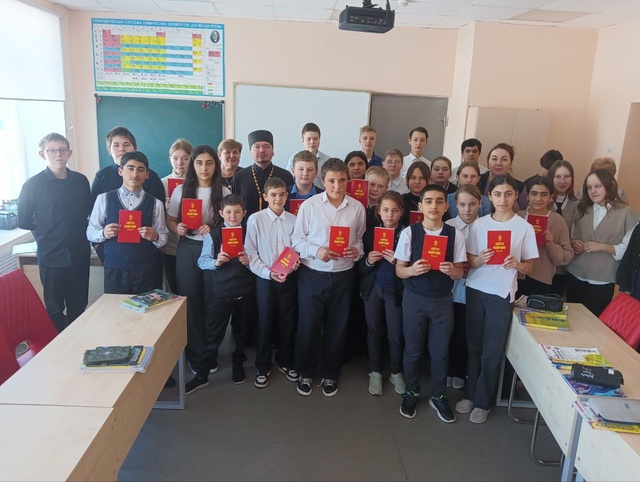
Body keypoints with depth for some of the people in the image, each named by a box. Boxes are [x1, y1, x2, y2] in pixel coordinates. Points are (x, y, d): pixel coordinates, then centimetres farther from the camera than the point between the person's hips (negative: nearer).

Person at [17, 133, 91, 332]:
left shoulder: (81, 181, 2)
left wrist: (80, 232, 2)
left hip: (79, 255, 3)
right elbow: (24, 221, 0)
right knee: (55, 309, 11)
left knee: (79, 307, 14)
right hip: (51, 258, -2)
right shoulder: (33, 185, -7)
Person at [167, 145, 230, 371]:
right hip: (188, 250, 0)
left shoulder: (223, 192, 0)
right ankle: (195, 354, 22)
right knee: (190, 302, 5)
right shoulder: (181, 191, 1)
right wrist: (178, 229, -15)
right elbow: (170, 221, 6)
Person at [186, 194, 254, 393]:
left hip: (244, 293, 2)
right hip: (219, 292, -2)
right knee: (213, 334, 4)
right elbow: (202, 261, -7)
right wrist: (216, 262, -26)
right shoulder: (213, 234, -3)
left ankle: (238, 366, 39)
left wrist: (248, 262, -21)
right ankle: (201, 375, 16)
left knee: (241, 332, 17)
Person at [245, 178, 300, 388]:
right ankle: (263, 367, 25)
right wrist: (268, 272, -15)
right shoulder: (255, 219, -6)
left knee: (288, 321, 12)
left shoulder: (294, 220, -1)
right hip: (265, 278, -2)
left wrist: (296, 261, -15)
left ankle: (285, 362, 33)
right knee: (265, 322, 8)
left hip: (289, 278, 2)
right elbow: (250, 253, -7)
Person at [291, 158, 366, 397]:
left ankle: (330, 374, 35)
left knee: (336, 328, 14)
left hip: (343, 276, 2)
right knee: (308, 327, 10)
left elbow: (360, 239, 10)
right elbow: (296, 240, -4)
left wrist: (357, 250, -11)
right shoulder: (309, 205, -7)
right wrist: (316, 251, -19)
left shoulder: (357, 207, -1)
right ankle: (305, 373, 32)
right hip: (312, 275, -2)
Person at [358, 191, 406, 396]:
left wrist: (397, 262, -22)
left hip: (396, 290, -2)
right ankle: (375, 372, 29)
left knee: (396, 335, 7)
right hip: (373, 288, 2)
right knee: (374, 331, 13)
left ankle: (396, 372, 29)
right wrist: (368, 261, -18)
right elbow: (359, 267, 3)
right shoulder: (369, 233, 1)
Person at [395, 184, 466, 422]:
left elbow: (460, 272, 1)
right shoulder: (409, 232, -8)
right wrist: (412, 270, -26)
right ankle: (411, 393, 34)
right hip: (414, 299, -1)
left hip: (443, 301, 1)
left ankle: (438, 396, 33)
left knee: (440, 351, 13)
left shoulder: (455, 234, -4)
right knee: (413, 350, 12)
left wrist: (452, 270, -22)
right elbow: (399, 270, -5)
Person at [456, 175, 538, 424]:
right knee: (474, 346, 12)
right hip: (475, 290, 2)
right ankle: (471, 394, 28)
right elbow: (469, 261, 4)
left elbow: (529, 267, 0)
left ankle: (483, 401, 20)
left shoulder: (524, 227, -4)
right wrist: (480, 259, -18)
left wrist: (517, 264, -21)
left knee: (492, 352, 4)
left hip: (502, 294, -2)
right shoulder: (479, 224, 2)